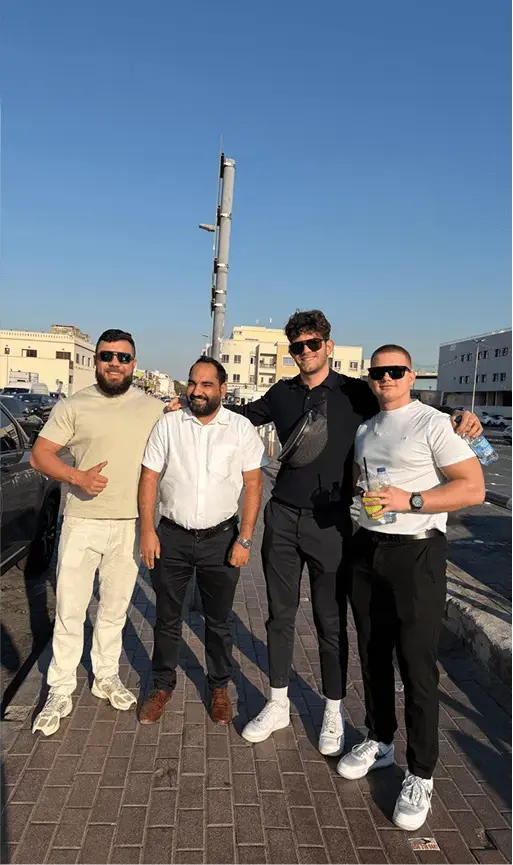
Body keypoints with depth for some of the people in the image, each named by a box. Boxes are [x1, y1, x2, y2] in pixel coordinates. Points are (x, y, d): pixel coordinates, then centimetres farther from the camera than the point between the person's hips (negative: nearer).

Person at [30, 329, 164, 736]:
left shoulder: (153, 408, 4)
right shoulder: (73, 406, -2)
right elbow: (39, 454, -5)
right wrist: (77, 477, -18)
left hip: (130, 524, 2)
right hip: (82, 522, -1)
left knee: (115, 608, 16)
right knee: (69, 610, 5)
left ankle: (107, 677, 34)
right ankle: (60, 691, 21)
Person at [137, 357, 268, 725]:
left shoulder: (242, 428, -4)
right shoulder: (168, 425, -1)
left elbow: (253, 484, -4)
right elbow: (149, 479, 1)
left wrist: (245, 539, -9)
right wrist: (147, 531, -5)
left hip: (221, 539, -1)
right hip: (172, 537, 1)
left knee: (219, 621, 14)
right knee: (167, 619, 14)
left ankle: (220, 688, 34)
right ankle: (163, 686, 34)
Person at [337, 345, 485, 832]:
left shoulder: (433, 423, -9)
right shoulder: (364, 431, 12)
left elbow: (473, 488, -15)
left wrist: (410, 501, -23)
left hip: (415, 554, -6)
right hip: (367, 550, 7)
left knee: (417, 665, 1)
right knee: (373, 655, 16)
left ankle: (420, 777, 18)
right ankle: (379, 742, 36)